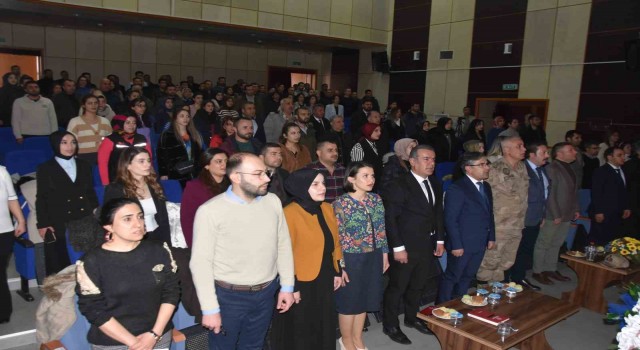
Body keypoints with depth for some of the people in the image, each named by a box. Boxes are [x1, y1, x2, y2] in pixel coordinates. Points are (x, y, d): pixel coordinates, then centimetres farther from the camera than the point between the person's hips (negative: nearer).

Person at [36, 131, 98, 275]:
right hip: (58, 225, -2)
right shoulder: (45, 168, 5)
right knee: (59, 265, -1)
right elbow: (41, 199, 2)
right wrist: (43, 224, -5)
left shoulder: (84, 166, 14)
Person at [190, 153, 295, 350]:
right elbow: (201, 262, -14)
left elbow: (283, 245, 6)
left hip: (266, 293, 4)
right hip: (228, 296, -4)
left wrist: (287, 286, 6)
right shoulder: (210, 211, -17)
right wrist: (210, 309, -13)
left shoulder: (272, 202, -2)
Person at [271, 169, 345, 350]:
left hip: (325, 280, 6)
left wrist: (337, 271, 11)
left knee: (324, 326, 19)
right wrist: (291, 286, -16)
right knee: (300, 331, 13)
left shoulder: (327, 208, 2)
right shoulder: (290, 213, -19)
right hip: (302, 283, -6)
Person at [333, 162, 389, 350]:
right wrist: (340, 266, -14)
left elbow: (381, 230, 9)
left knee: (365, 298, 18)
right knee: (349, 300, 11)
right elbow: (337, 237, -14)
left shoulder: (376, 200, 0)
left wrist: (384, 254, 10)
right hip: (351, 259, -5)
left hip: (373, 258, 5)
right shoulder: (341, 203, -16)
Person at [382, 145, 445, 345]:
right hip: (406, 247, -6)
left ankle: (411, 318, 39)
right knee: (397, 287, 7)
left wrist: (440, 240, 10)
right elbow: (390, 219, -16)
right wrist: (398, 247, -17)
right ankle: (390, 325, 23)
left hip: (427, 246, 7)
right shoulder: (398, 186, -16)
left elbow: (438, 214, 14)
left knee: (418, 286, 19)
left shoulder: (436, 185, 7)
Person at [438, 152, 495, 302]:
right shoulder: (456, 189, -17)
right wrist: (456, 245, -18)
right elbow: (450, 220, -18)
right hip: (462, 245, -7)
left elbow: (489, 214, 16)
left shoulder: (486, 187, 9)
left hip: (480, 244, 8)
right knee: (451, 277, 6)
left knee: (467, 277, 18)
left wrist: (491, 237, 12)